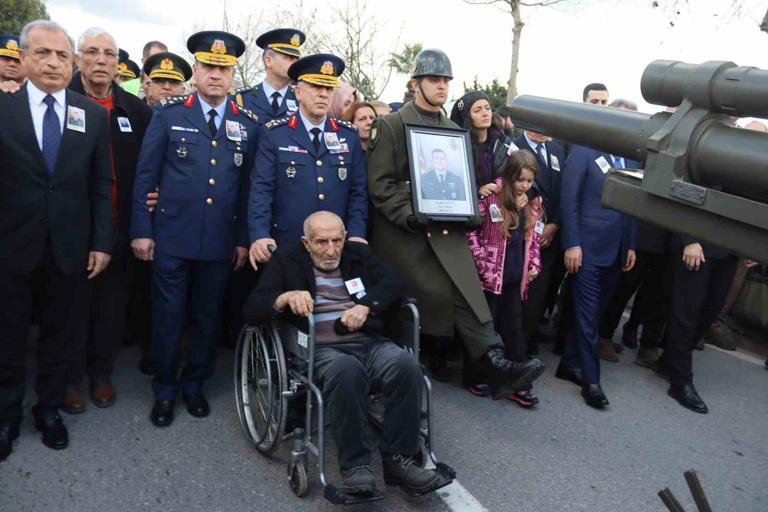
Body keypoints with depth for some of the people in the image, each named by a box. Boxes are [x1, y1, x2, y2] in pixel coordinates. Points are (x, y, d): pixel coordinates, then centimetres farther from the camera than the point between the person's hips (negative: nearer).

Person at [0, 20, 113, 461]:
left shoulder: (94, 115, 2)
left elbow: (102, 185, 3)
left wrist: (102, 242, -2)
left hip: (68, 249, 1)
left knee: (58, 334, 14)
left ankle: (50, 409, 33)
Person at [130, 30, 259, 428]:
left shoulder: (248, 123, 6)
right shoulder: (169, 112, 1)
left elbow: (249, 184, 7)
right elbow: (145, 174, 0)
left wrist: (243, 239, 5)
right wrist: (141, 230, -4)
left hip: (220, 241, 2)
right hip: (171, 236, -2)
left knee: (207, 317, 12)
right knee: (167, 316, 6)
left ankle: (194, 384, 31)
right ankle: (164, 390, 25)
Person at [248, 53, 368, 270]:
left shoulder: (350, 135, 8)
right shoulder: (274, 134, 1)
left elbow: (358, 191, 6)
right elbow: (261, 189, -6)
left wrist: (356, 235, -7)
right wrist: (259, 236, -18)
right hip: (284, 247, -2)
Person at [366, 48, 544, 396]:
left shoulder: (455, 131, 19)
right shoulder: (390, 125, 3)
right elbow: (379, 183, -5)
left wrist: (470, 213, 3)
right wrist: (409, 215, -18)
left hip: (449, 229, 4)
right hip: (404, 231, -4)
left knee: (468, 288, -11)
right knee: (435, 293, -10)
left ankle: (493, 362, -14)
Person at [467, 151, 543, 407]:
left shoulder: (533, 203, 8)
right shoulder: (491, 197, -10)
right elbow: (470, 229, -10)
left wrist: (534, 265, 6)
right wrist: (481, 260, -15)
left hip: (516, 279, 5)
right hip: (491, 277, -5)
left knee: (514, 329, 10)